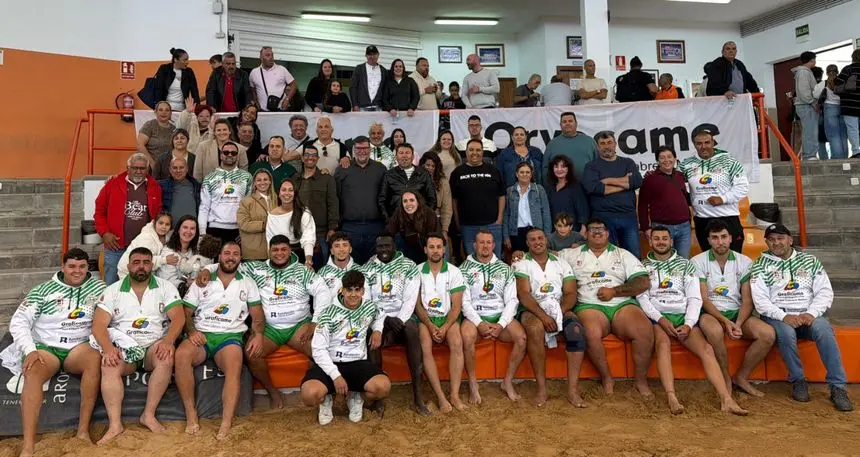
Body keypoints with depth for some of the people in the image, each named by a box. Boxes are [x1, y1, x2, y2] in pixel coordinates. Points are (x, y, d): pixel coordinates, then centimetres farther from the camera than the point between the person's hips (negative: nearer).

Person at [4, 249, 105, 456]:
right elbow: (18, 322, 0)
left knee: (95, 358, -33)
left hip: (78, 347, 0)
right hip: (44, 347, 0)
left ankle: (83, 431, -31)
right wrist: (30, 351, -13)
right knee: (32, 372, -32)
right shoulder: (43, 290, 1)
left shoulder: (98, 288, 3)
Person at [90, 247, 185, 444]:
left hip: (155, 345, -1)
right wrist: (108, 348, -23)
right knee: (109, 367, -30)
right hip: (123, 347, 1)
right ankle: (115, 424, -24)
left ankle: (149, 415, -21)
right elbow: (99, 325, -3)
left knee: (166, 358, -32)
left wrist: (168, 341, -27)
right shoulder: (113, 290, 5)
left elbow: (178, 318, -8)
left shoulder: (165, 287, 3)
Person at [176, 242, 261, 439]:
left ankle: (226, 424, -36)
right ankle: (191, 415, -23)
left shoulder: (248, 283, 15)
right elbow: (186, 312, 11)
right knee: (181, 355, -33)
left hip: (230, 335, -1)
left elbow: (257, 315, 11)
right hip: (201, 334, 1)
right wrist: (191, 331, -10)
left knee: (234, 366, -34)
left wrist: (258, 333, -10)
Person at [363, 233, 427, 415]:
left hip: (402, 318, 0)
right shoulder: (367, 269, 8)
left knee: (412, 329, -34)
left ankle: (417, 395, -32)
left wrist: (400, 320, -19)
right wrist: (385, 319, -14)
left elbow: (411, 299, -3)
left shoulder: (409, 266, 5)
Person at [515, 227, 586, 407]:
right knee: (535, 328, -37)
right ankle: (541, 387, -27)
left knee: (576, 329, -30)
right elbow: (523, 295, -7)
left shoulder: (561, 264, 15)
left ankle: (573, 389, -27)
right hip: (533, 310, -2)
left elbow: (571, 294, 5)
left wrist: (559, 312, -15)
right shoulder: (521, 264, 6)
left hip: (560, 309, 3)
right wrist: (543, 316, -21)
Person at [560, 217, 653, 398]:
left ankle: (641, 379, -6)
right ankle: (606, 378, -10)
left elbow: (643, 283, 7)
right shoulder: (573, 254, 19)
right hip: (590, 306, -1)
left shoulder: (623, 254, 16)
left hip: (622, 304, 1)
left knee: (645, 330, -28)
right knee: (592, 334, -35)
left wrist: (614, 291, -6)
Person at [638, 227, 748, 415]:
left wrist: (688, 324, -9)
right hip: (657, 317, -2)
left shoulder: (686, 264, 18)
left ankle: (726, 400, -31)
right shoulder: (643, 266, 15)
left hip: (684, 316, 2)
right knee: (663, 343, -34)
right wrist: (661, 319, -14)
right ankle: (672, 398, -45)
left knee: (706, 348, -23)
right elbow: (642, 298, 2)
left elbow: (695, 298, 8)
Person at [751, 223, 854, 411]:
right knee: (786, 333, -34)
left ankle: (837, 387, -24)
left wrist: (811, 313, -13)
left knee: (824, 330, -30)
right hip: (778, 315, -1)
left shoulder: (810, 261, 13)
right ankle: (798, 381, -14)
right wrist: (784, 316, -19)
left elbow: (825, 292, 5)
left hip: (808, 314, 2)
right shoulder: (760, 266, 7)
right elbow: (760, 300, -3)